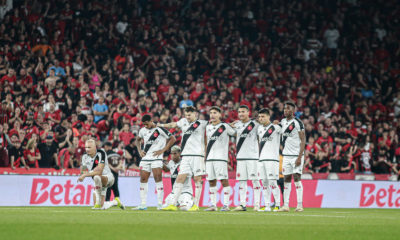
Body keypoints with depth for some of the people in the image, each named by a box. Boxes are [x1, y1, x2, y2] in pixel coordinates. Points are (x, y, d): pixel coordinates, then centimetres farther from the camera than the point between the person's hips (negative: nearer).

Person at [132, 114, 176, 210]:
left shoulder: (160, 129, -8)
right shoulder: (143, 130, 11)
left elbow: (172, 139, -6)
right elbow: (138, 140, 31)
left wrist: (162, 150, -10)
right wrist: (140, 150, 14)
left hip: (156, 158, -6)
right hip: (145, 158, 6)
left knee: (158, 179, -12)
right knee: (143, 180, 3)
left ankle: (160, 204, -9)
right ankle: (143, 205, 8)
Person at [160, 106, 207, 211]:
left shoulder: (201, 123, 3)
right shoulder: (183, 122, 17)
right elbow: (173, 125, 32)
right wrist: (158, 125, 41)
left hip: (197, 155, -4)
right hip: (186, 155, 4)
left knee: (197, 179, -3)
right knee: (180, 178, -3)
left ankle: (196, 205, 1)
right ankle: (173, 204, -6)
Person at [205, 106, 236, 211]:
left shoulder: (225, 126, -2)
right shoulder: (208, 127, 16)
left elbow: (236, 134, 7)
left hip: (221, 158, -6)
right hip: (209, 158, 6)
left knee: (224, 180, -8)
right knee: (211, 181, 6)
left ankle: (226, 204, -7)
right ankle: (213, 205, 11)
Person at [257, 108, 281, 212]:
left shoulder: (275, 128, -5)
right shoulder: (260, 129, 15)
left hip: (272, 159, -6)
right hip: (261, 159, 6)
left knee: (272, 182, -10)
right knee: (264, 183, 5)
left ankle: (277, 204, -3)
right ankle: (267, 206, 8)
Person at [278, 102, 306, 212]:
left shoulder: (298, 123, -10)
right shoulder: (283, 122, 11)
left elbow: (303, 141, -12)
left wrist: (300, 157, -19)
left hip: (296, 155, -6)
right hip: (286, 155, 6)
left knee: (297, 178, -9)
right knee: (287, 179, 4)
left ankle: (300, 205, -7)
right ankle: (285, 205, 5)